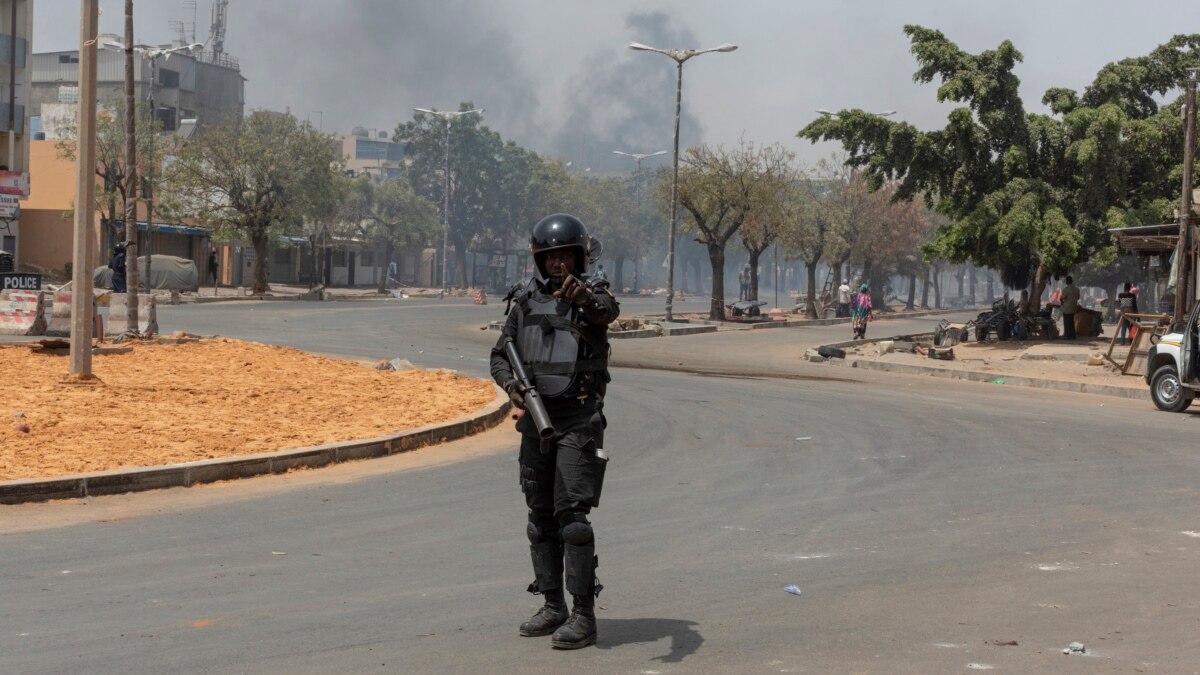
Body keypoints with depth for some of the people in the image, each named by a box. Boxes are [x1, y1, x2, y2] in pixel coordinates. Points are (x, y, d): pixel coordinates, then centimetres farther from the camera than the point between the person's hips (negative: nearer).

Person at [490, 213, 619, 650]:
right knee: (540, 516, 10)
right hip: (536, 420, 6)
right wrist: (512, 386, -10)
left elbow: (609, 311, -31)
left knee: (572, 515, -12)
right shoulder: (524, 301, 7)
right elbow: (500, 356, 11)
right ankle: (553, 606, 21)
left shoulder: (592, 295, -6)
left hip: (578, 421, -5)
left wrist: (586, 296, -54)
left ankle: (583, 615, -9)